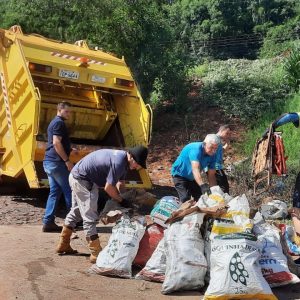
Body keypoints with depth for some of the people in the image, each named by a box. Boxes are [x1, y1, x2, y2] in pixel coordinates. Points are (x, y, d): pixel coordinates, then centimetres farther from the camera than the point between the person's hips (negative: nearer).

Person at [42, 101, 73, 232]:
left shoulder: (53, 123, 22)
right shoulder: (59, 123, -10)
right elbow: (56, 143, -20)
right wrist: (67, 160, -20)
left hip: (49, 161, 10)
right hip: (57, 162, -10)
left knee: (55, 191, 8)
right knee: (68, 190, -1)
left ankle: (48, 222, 6)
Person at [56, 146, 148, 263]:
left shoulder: (122, 157, 3)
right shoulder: (119, 162, -28)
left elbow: (119, 183, 8)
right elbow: (108, 187, -23)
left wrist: (121, 198, -1)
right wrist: (121, 200, -10)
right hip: (82, 181, -11)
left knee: (76, 211, 22)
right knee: (90, 217, -7)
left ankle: (63, 245, 35)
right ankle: (96, 253, -2)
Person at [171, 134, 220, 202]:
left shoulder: (212, 155, -12)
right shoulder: (196, 149, -33)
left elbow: (211, 175, -10)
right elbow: (195, 169, -46)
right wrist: (202, 185, -58)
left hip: (193, 177, 7)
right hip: (180, 174, -7)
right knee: (185, 199, -20)